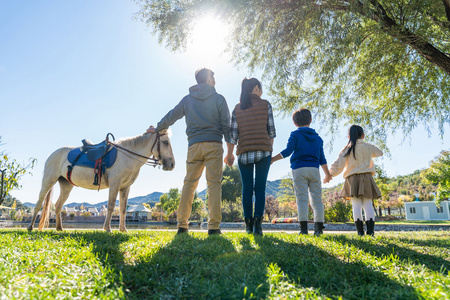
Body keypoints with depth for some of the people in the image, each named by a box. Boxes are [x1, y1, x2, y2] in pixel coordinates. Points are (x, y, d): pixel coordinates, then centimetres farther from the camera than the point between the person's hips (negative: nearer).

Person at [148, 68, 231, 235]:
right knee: (214, 184, -2)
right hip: (214, 144, -2)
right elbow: (226, 125, 2)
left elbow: (170, 117, 21)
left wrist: (156, 129, 36)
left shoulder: (187, 99, 15)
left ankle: (182, 225, 7)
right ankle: (214, 226, -6)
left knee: (189, 184, 7)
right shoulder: (218, 99, 7)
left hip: (194, 145, 3)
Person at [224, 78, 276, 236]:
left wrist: (229, 154, 12)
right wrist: (269, 148, 16)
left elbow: (233, 134, 3)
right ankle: (258, 222, -7)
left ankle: (248, 224, 9)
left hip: (244, 153, 2)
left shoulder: (237, 108, 7)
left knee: (247, 189, 8)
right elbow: (271, 131, 3)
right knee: (260, 187, 2)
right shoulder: (265, 105, 3)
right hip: (263, 151, -1)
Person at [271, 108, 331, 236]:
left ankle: (304, 227, -10)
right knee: (316, 198, 4)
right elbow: (322, 158, 18)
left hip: (299, 169, -3)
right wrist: (327, 174, 27)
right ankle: (319, 227, 1)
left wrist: (273, 159, -2)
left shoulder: (295, 134, 5)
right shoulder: (317, 137, 18)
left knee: (302, 198, -6)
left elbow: (287, 151, -7)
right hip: (314, 169, 4)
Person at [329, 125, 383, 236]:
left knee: (356, 206, -3)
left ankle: (360, 230, -6)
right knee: (368, 205, 3)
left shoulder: (347, 149, 2)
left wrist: (330, 174, 11)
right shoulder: (368, 147, 8)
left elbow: (338, 165, -2)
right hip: (366, 178, 2)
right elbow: (379, 153, 30)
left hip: (352, 179, -1)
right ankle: (370, 230, -2)